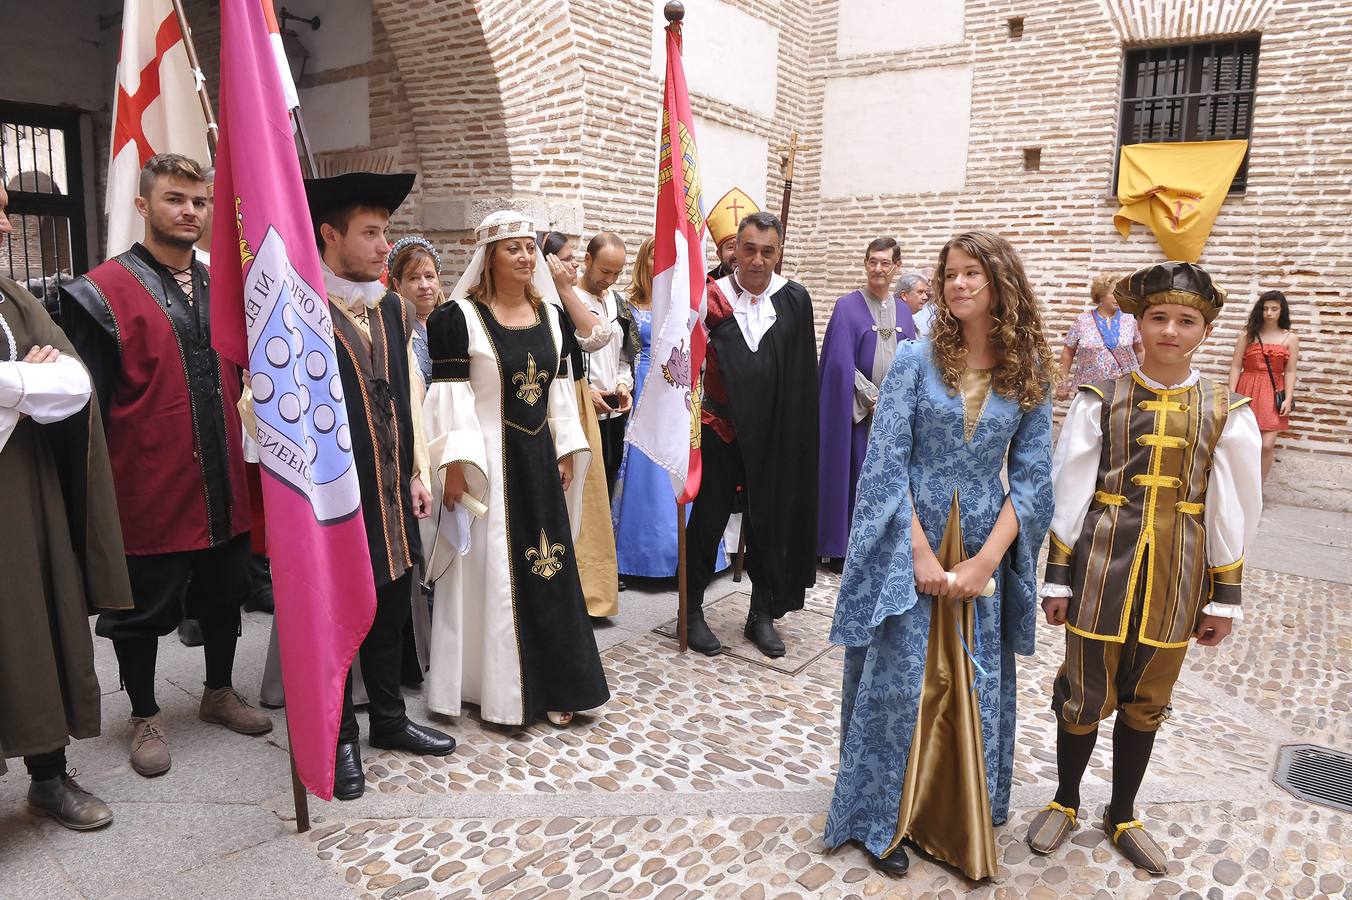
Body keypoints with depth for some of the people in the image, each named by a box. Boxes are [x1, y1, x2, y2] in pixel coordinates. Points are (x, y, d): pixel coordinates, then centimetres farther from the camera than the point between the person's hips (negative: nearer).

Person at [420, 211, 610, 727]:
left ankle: (551, 682, 22)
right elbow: (449, 395, -11)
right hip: (487, 458, -5)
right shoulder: (459, 317, -8)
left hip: (540, 457, 6)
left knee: (548, 568, 10)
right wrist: (455, 466, -15)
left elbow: (561, 388, 12)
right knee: (490, 572, 2)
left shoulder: (550, 314, 9)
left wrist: (566, 452, 9)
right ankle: (498, 687, 17)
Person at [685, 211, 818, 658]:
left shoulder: (793, 299, -3)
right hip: (720, 426, -1)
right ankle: (692, 609, 22)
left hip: (774, 434, 2)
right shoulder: (712, 298, -7)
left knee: (769, 520, 11)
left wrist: (796, 433, 1)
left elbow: (803, 374, 2)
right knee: (708, 518, 5)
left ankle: (762, 614, 27)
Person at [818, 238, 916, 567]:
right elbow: (841, 362, -11)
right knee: (852, 474, -2)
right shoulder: (847, 306, -5)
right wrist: (872, 398, -12)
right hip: (856, 410, -5)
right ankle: (842, 546, 10)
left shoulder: (902, 312, 11)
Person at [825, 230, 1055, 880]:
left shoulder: (1029, 375, 1)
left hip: (984, 549, 3)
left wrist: (984, 561, -10)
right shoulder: (915, 359, -6)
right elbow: (884, 463, -10)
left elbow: (1030, 478, 0)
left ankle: (961, 818, 33)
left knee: (974, 686, 12)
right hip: (908, 543, -2)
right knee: (897, 679, 4)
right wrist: (921, 554, -14)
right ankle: (881, 819, 24)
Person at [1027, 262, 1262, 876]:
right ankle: (1065, 803, 34)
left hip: (1175, 577, 2)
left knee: (1145, 703, 16)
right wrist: (1058, 578, -3)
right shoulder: (1099, 402, -6)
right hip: (1102, 568, -1)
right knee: (1085, 697, 10)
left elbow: (1231, 510, 2)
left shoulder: (1227, 413, -2)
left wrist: (1224, 596, 4)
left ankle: (1122, 816, 36)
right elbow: (1068, 495, -4)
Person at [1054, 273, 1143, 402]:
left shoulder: (1129, 319, 3)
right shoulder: (1082, 321, -1)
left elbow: (1139, 350, 10)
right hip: (1089, 387, -1)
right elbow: (1068, 352, 3)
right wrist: (1063, 382, 1)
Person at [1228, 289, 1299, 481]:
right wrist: (1231, 394, -5)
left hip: (1273, 394, 0)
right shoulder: (1247, 335, 3)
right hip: (1247, 391, 0)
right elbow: (1236, 366, 2)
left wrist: (1288, 398, -6)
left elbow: (1290, 371, 3)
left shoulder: (1290, 338, 4)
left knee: (1267, 445, -7)